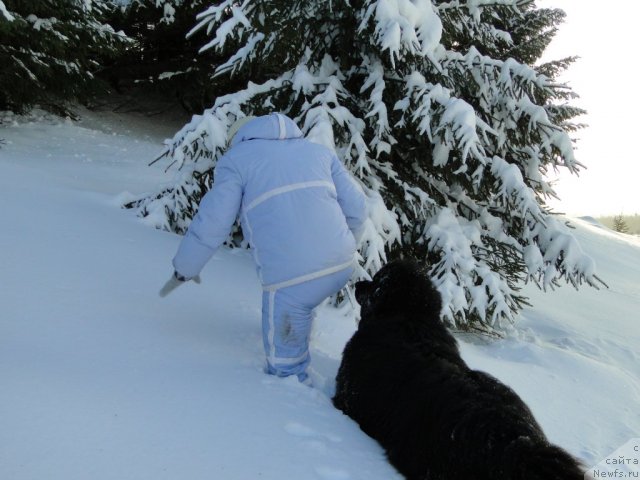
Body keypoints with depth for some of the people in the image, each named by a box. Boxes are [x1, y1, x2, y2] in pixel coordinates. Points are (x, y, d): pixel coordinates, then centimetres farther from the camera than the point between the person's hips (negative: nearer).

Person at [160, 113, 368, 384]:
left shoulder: (236, 158, 10)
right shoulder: (319, 151, 22)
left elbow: (212, 222, 4)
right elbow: (356, 207, 16)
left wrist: (184, 269, 18)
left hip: (291, 278, -5)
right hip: (343, 267, 6)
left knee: (284, 362, 13)